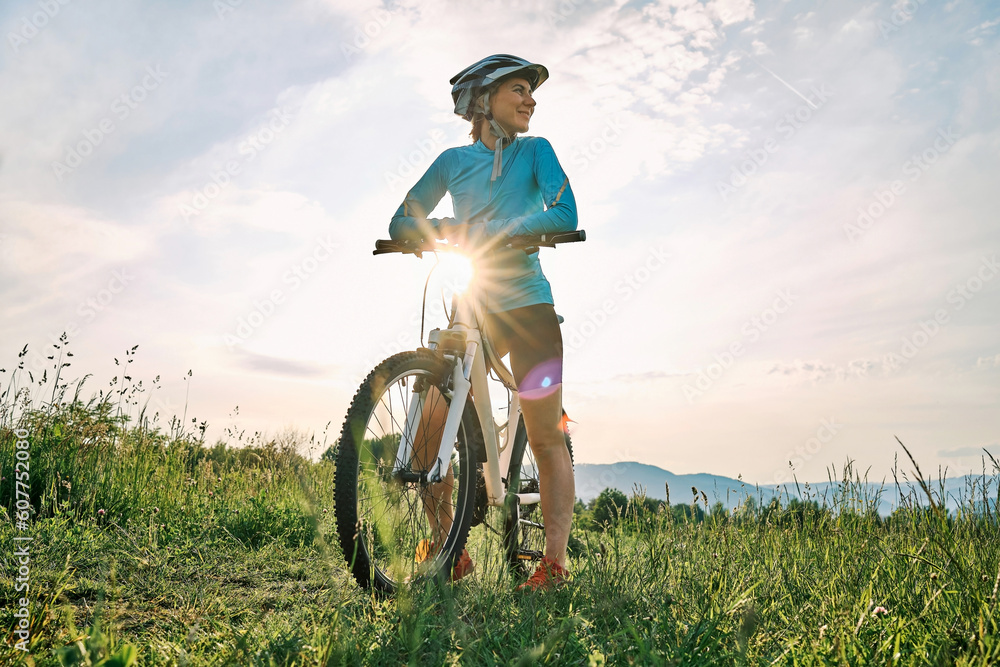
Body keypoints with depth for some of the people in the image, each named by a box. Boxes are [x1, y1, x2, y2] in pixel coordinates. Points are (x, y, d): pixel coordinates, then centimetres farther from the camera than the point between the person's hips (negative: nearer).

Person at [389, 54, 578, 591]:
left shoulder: (535, 151, 4)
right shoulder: (454, 160, 11)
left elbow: (565, 215, -13)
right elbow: (401, 223, 7)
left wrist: (484, 231, -24)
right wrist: (441, 227, -16)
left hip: (526, 306, -2)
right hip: (470, 306, 3)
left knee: (546, 440, -3)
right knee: (428, 426, -6)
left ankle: (554, 564, 8)